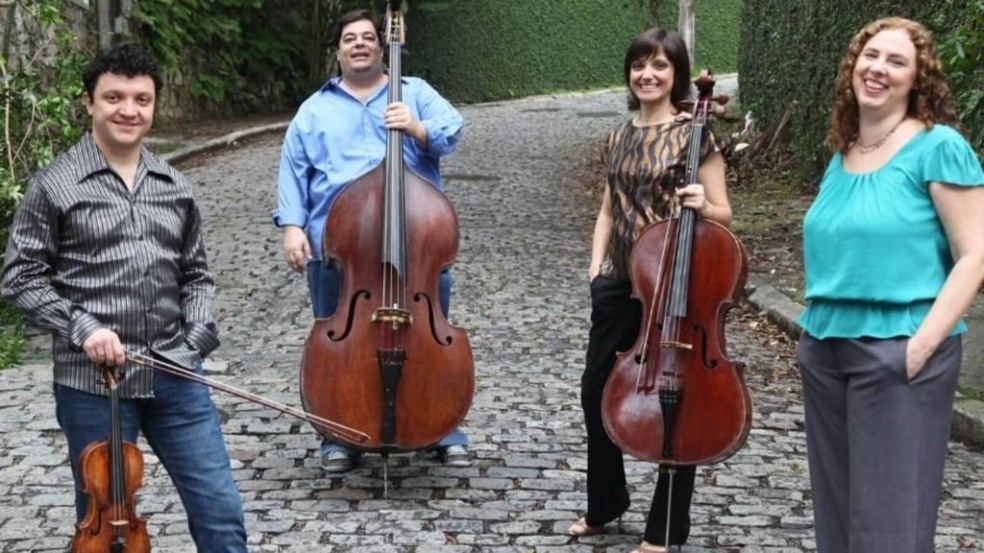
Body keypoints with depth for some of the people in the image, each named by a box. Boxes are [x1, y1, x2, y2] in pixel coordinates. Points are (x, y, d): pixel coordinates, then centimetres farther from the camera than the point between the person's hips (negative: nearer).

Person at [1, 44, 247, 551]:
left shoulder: (175, 188, 10)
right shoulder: (54, 186, -3)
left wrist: (198, 336, 2)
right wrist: (81, 328, -16)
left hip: (173, 375, 3)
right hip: (90, 382, -3)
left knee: (220, 510, 2)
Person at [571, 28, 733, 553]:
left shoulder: (694, 134, -7)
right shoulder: (619, 137, 10)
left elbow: (723, 214, -6)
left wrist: (701, 204, -26)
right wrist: (596, 264, 5)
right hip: (618, 283, 6)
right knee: (596, 390, 13)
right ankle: (604, 504, 33)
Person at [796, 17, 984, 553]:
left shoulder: (937, 147, -8)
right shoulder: (840, 155, 12)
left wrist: (923, 342, -20)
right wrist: (815, 325, 10)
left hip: (897, 351, -7)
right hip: (824, 348, 7)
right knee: (835, 504, 13)